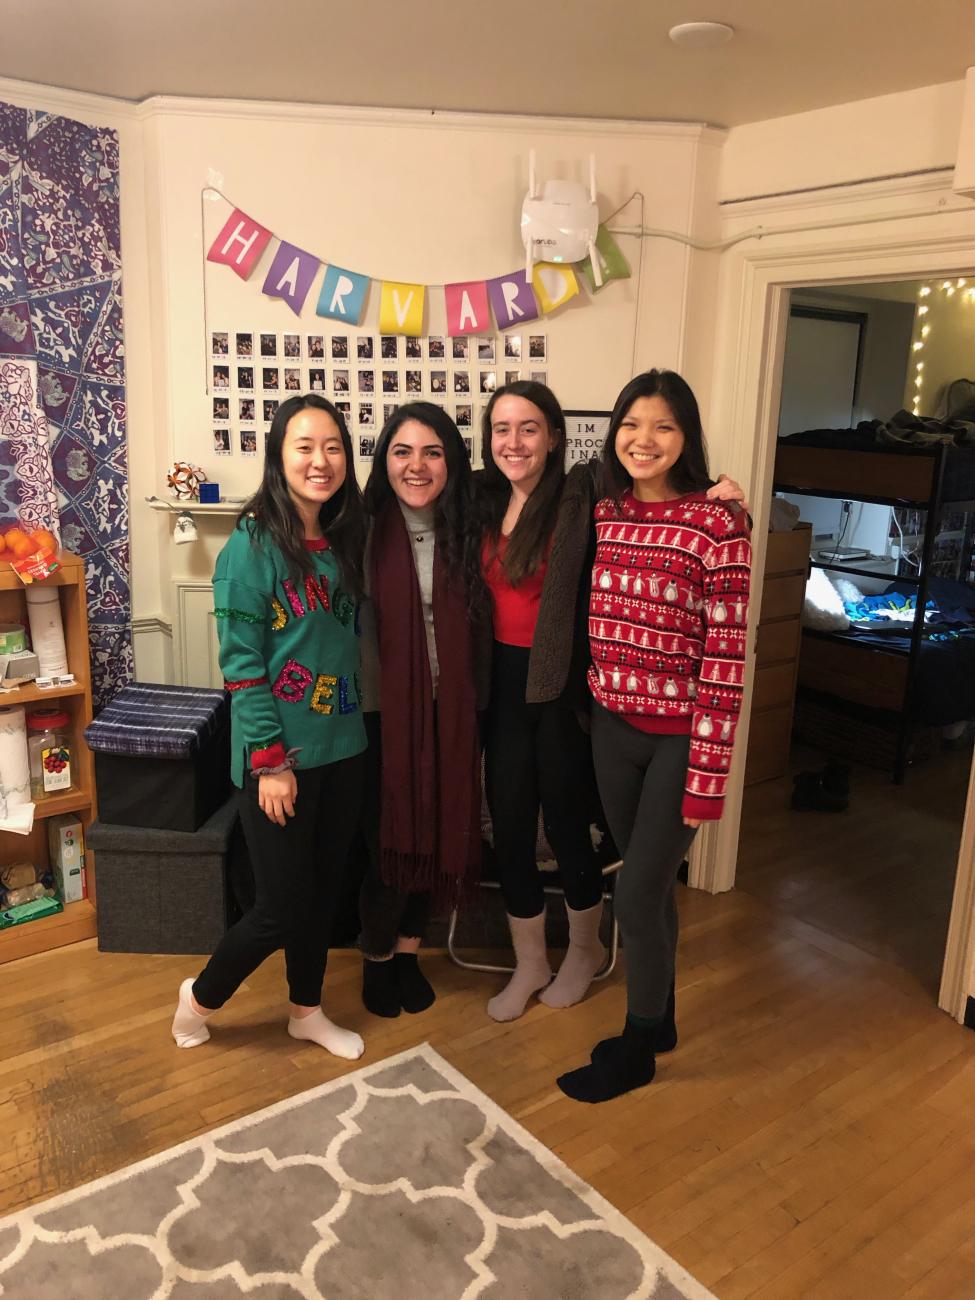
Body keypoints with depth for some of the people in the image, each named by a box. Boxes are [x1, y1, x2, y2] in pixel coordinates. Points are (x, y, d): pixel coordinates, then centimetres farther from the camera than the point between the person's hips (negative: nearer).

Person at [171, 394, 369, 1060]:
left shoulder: (347, 540, 5)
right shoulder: (253, 545, -14)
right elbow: (240, 663, -15)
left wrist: (352, 721, 6)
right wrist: (271, 761, -16)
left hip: (342, 747, 6)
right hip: (280, 755, -6)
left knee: (324, 889, 17)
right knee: (284, 906, 3)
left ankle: (308, 1011, 39)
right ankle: (201, 998, 31)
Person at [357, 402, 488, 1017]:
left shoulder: (465, 533, 1)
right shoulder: (367, 532, -9)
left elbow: (477, 632, 3)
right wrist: (367, 706, -12)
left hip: (448, 712, 3)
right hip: (383, 711, -3)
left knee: (437, 833, 12)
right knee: (388, 836, 5)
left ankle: (409, 951, 33)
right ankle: (377, 957, 29)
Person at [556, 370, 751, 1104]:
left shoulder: (717, 524, -15)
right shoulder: (603, 513, 3)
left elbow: (726, 658, -16)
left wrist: (708, 774, -16)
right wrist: (595, 707, 9)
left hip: (679, 736, -5)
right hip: (613, 727, 5)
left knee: (638, 892, 3)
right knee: (650, 882, 18)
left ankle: (636, 1050, 25)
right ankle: (658, 1019, 39)